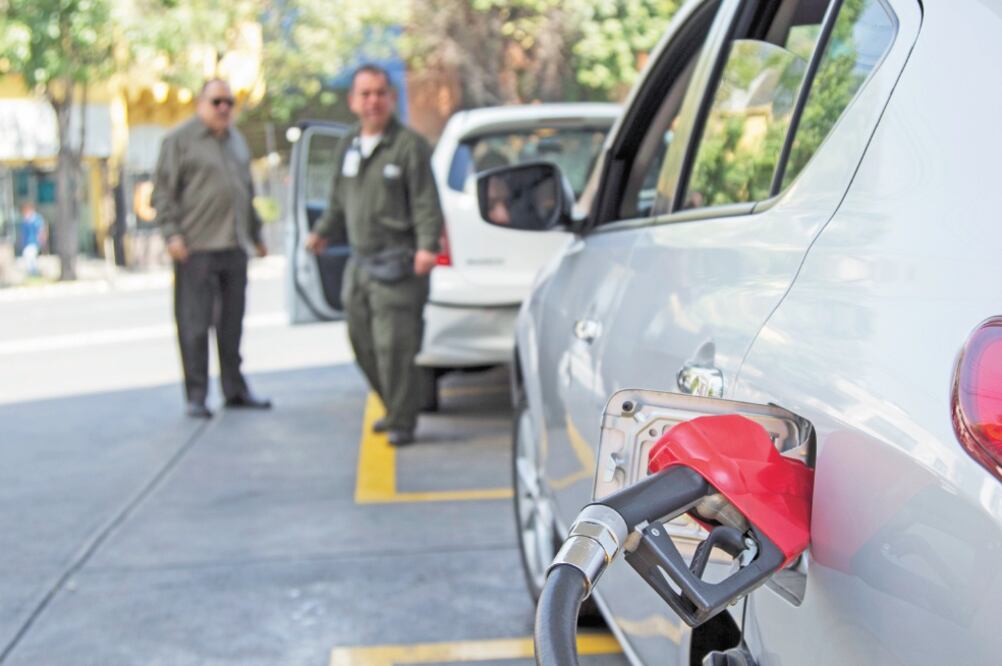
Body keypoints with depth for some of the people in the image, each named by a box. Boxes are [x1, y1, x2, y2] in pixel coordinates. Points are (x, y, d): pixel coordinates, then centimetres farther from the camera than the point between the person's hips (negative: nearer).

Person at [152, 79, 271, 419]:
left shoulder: (237, 140, 19)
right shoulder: (179, 139, -2)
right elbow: (163, 191, -6)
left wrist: (256, 234, 26)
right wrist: (172, 234, -14)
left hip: (234, 247, 6)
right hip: (196, 248, -6)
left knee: (232, 324, 10)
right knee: (195, 324, -4)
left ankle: (235, 389, 19)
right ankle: (196, 396, 2)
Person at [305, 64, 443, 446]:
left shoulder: (409, 146, -6)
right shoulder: (347, 147, 15)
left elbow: (426, 203, -11)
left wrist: (427, 245, -22)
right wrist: (323, 232, 15)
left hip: (397, 265, -7)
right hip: (359, 263, 7)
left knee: (394, 345, -10)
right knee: (362, 342, 12)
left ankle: (402, 422, 2)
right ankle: (395, 408, 29)